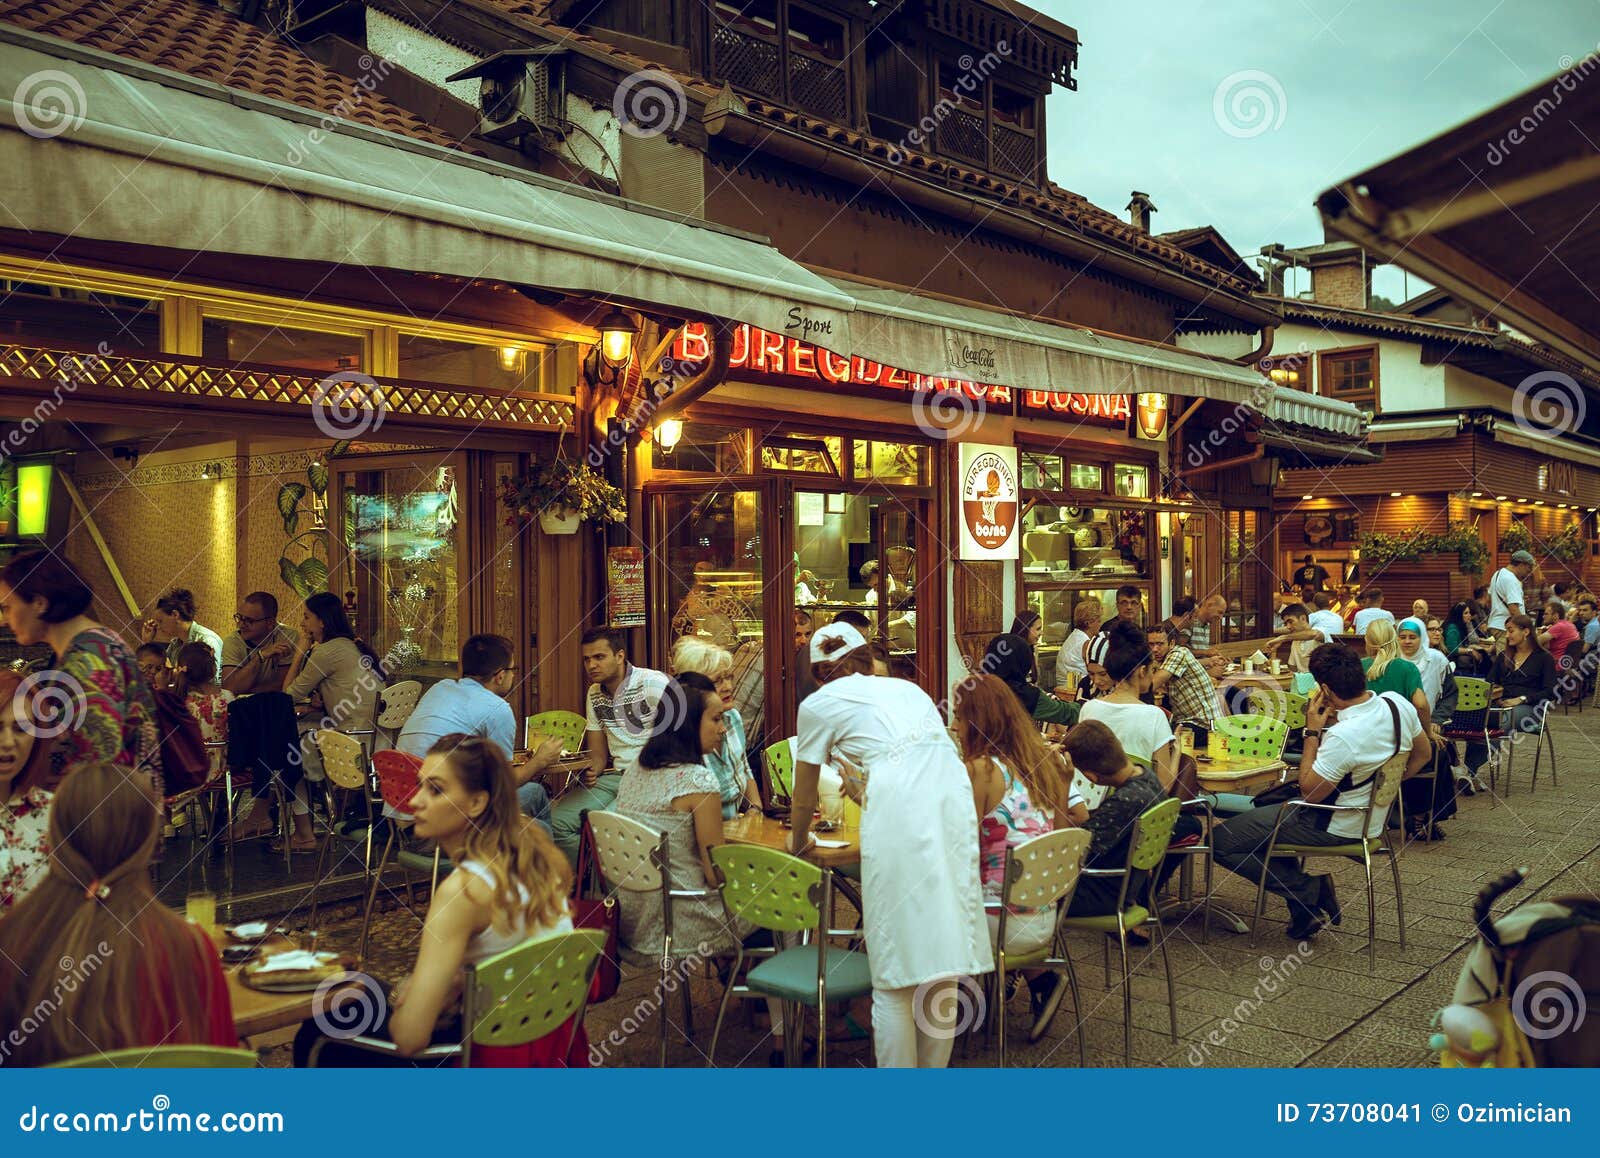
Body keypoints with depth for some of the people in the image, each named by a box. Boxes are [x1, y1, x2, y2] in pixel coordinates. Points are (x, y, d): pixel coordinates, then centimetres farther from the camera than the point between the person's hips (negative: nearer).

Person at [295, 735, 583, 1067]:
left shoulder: (464, 889, -25)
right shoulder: (528, 841, -4)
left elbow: (410, 1038, -23)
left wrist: (402, 1004, -2)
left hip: (502, 1057, -7)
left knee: (316, 1041, 9)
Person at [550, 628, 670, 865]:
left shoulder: (653, 683, -10)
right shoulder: (595, 694, 13)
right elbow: (599, 753, 17)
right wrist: (592, 770, -6)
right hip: (617, 775, 7)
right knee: (557, 820, -10)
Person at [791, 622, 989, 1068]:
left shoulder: (820, 703, 16)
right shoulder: (908, 688, 31)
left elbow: (804, 799, 23)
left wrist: (798, 842, 43)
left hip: (897, 813, -5)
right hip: (954, 794, 6)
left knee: (893, 979, 2)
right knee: (942, 962, 13)